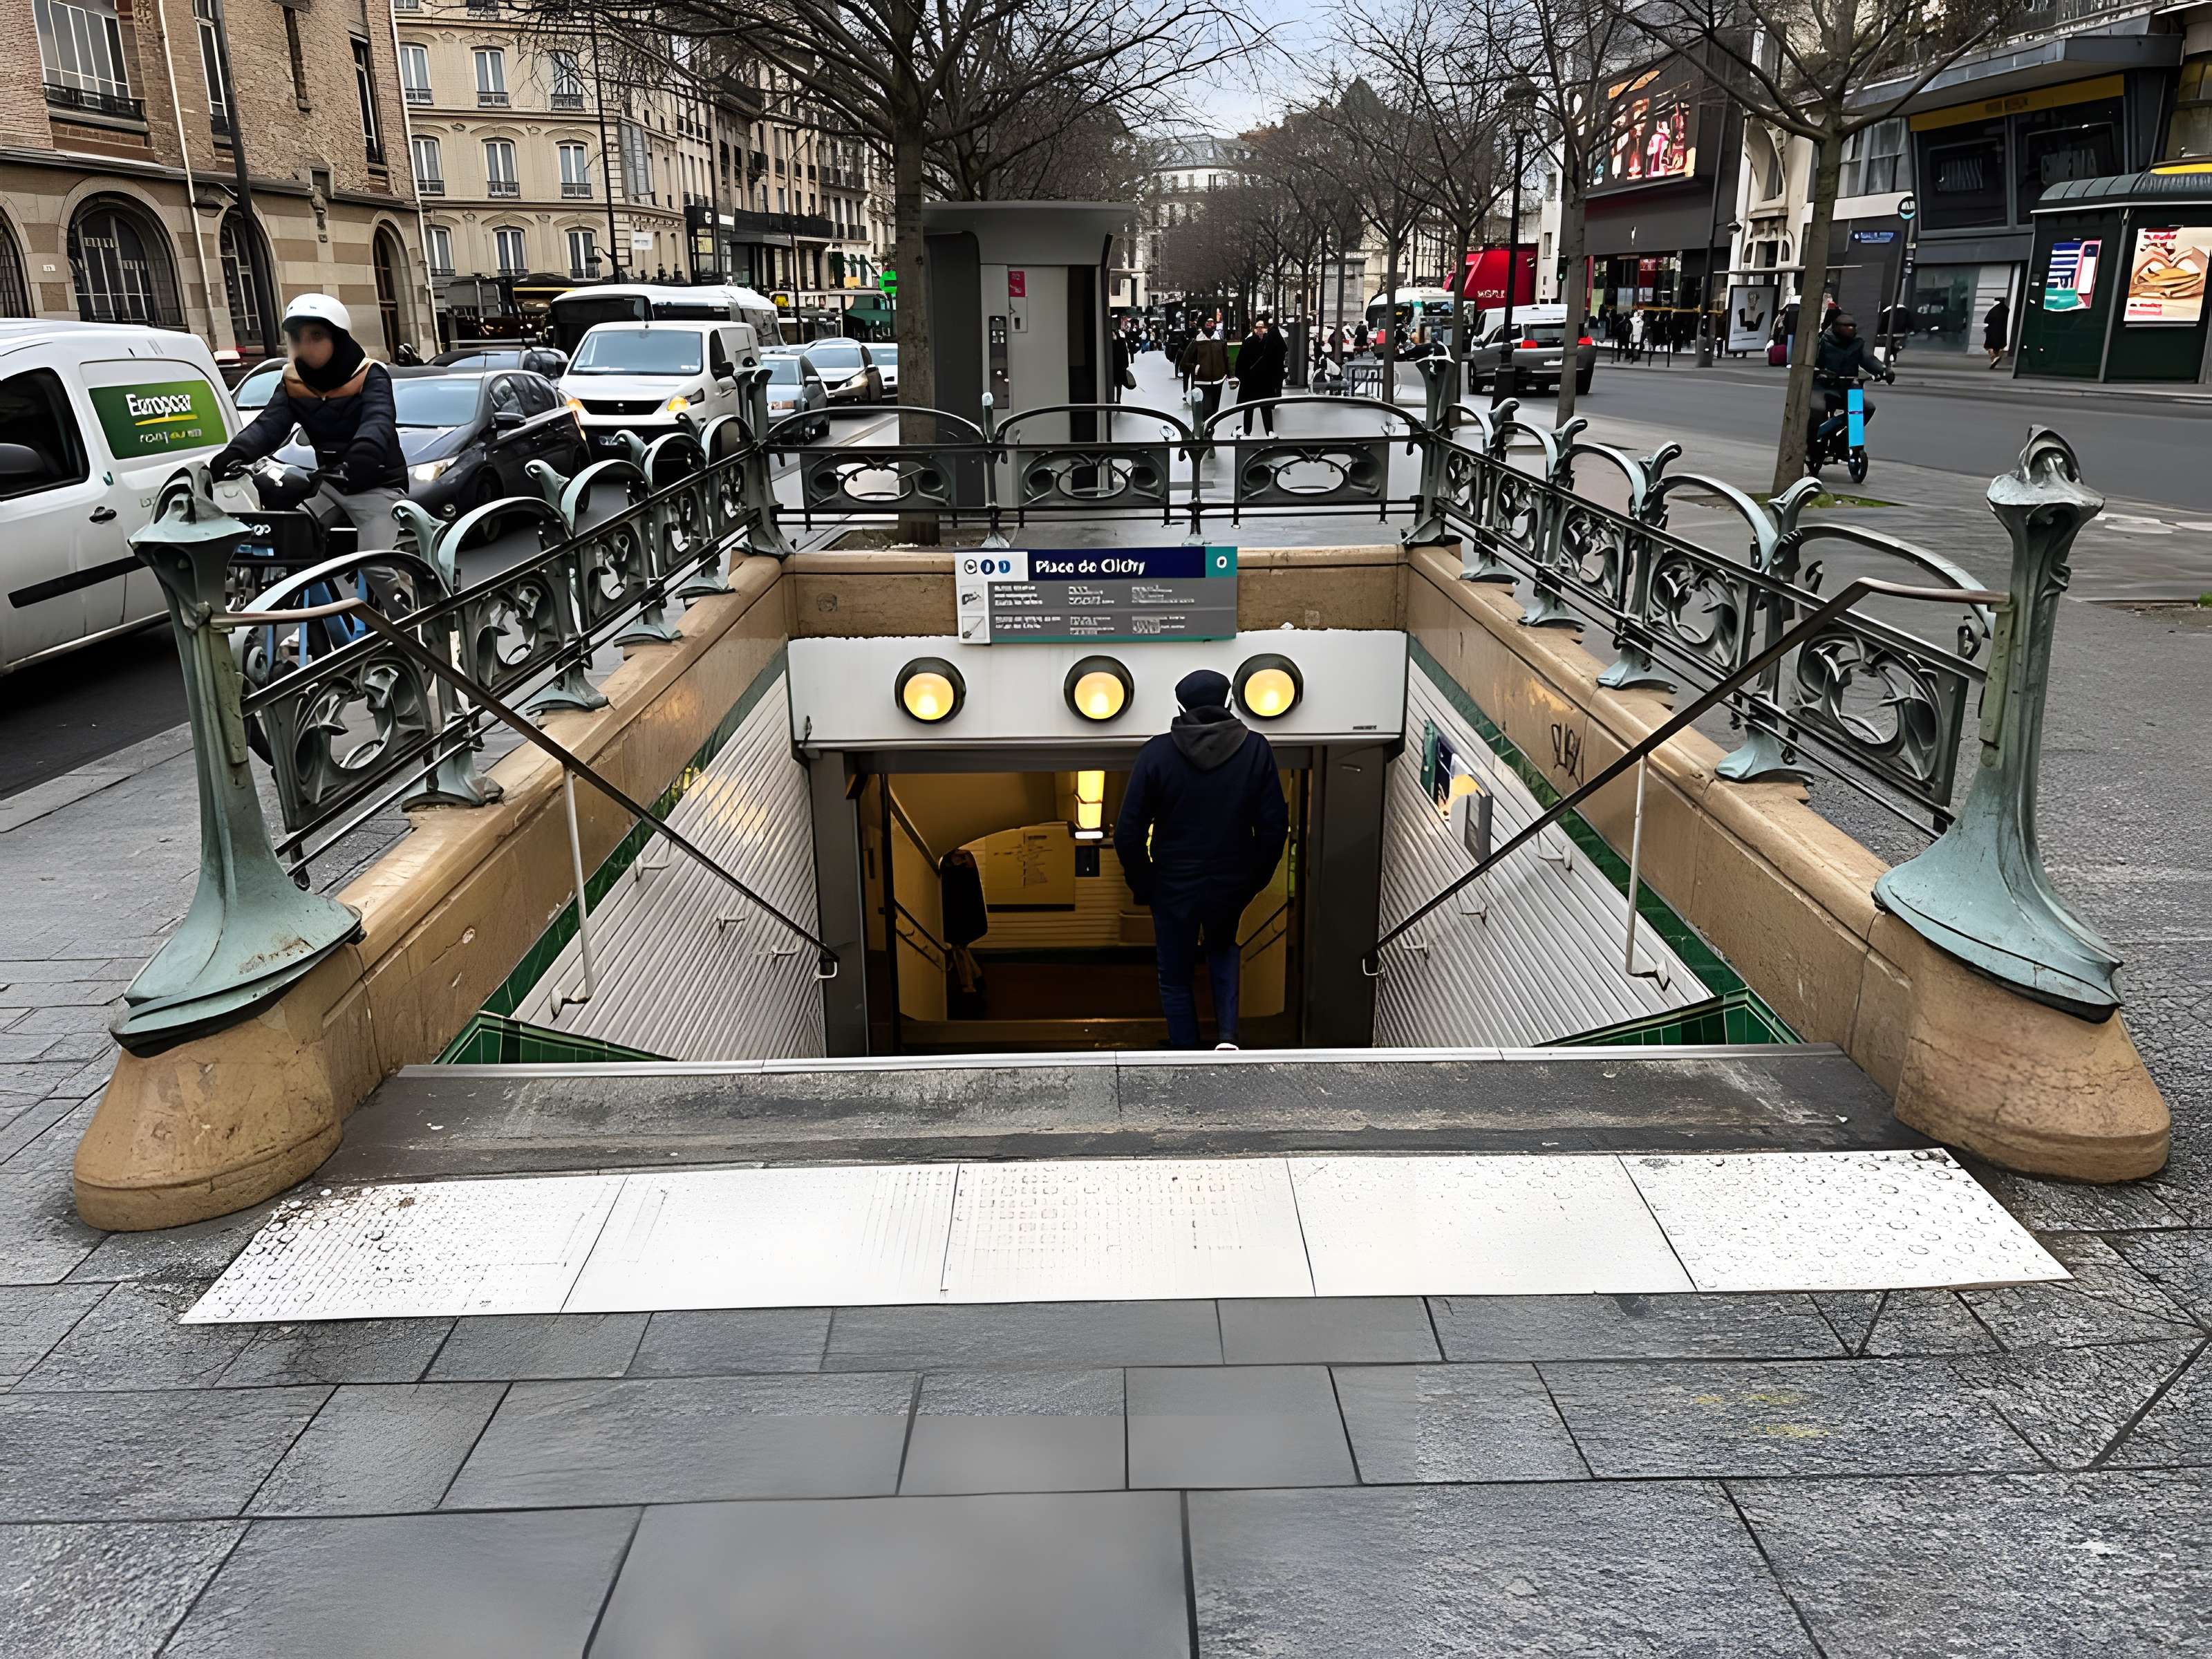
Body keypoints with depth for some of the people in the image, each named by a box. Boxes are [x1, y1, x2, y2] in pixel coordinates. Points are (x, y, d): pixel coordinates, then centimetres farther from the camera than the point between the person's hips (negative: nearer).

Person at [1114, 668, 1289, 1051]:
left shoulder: (1157, 752, -13)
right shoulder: (1255, 749, -9)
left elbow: (1128, 832, -13)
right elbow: (1275, 824, -6)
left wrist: (1141, 884, 2)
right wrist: (1257, 877, 8)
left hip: (1174, 886, -2)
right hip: (1232, 882, 2)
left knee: (1176, 979, 16)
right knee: (1223, 950, 30)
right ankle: (1228, 1034, 12)